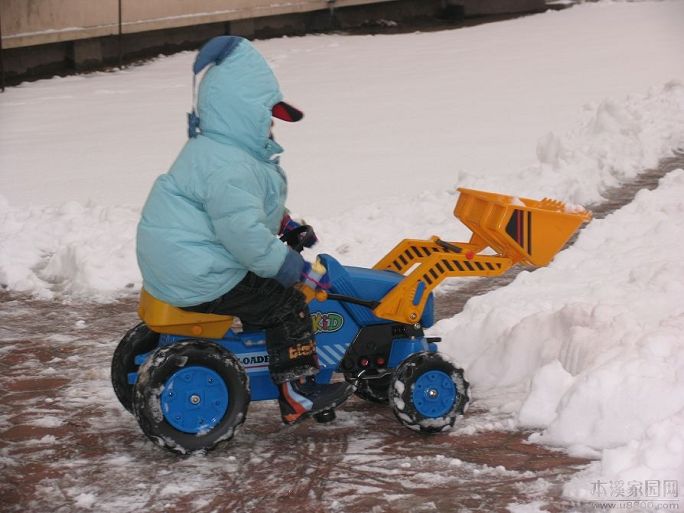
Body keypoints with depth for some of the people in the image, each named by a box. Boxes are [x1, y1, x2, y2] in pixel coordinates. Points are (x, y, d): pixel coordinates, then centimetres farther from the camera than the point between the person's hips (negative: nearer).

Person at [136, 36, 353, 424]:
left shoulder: (213, 152, 12)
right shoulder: (228, 169, -25)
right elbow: (245, 235, -28)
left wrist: (283, 221, 20)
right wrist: (294, 267, -18)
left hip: (180, 267, 11)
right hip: (200, 282, -11)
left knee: (269, 290, 25)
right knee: (287, 304, -6)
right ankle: (298, 394, -2)